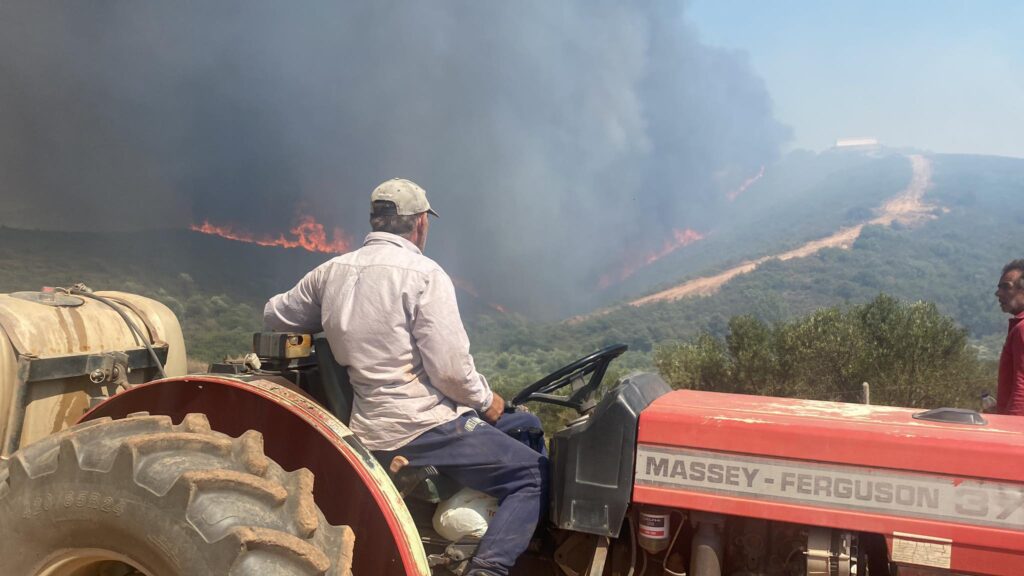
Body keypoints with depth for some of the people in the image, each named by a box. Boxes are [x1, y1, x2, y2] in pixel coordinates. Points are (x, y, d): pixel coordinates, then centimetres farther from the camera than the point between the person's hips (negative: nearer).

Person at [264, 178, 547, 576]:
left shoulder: (332, 271, 6)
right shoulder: (422, 274, -13)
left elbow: (274, 315, 21)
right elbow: (450, 368, -18)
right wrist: (486, 400, 1)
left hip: (372, 429, 8)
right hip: (424, 426, -8)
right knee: (532, 473, 2)